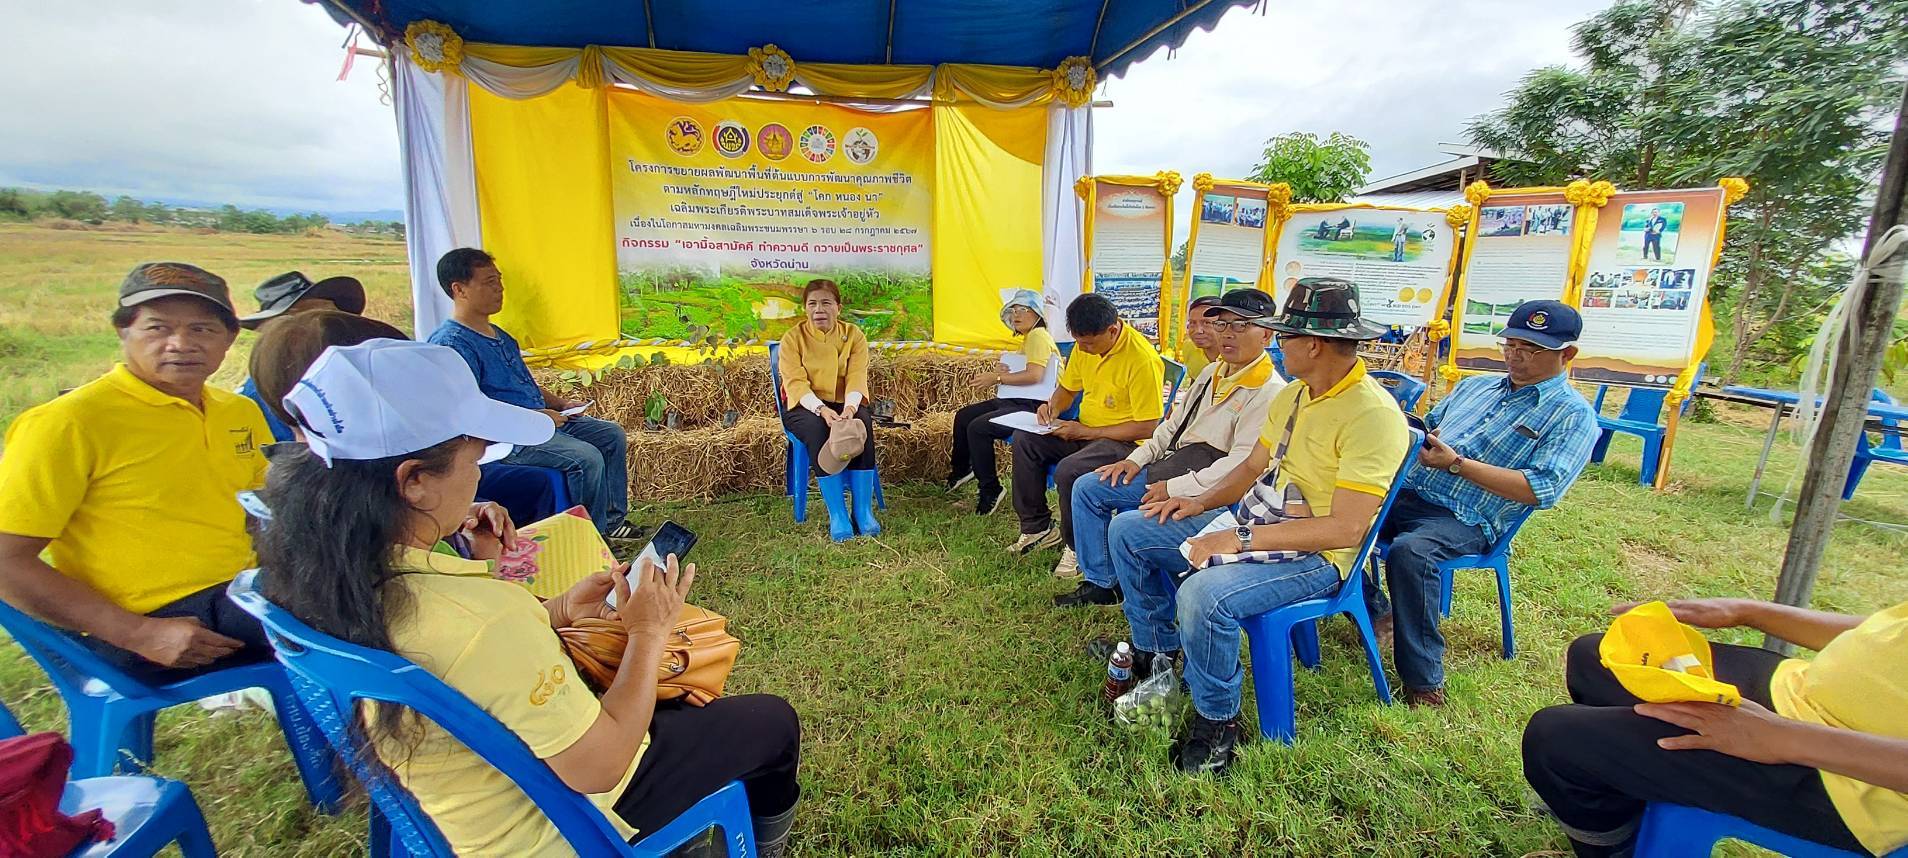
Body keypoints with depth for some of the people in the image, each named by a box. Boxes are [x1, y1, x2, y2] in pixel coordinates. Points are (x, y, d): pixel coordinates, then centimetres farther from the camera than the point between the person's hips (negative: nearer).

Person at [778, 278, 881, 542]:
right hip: (804, 406, -1)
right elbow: (795, 383, -15)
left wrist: (850, 407, -33)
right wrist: (822, 409, -33)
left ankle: (863, 511, -29)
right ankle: (837, 514, -33)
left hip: (844, 404, 2)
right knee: (817, 430, -35)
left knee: (862, 424, -31)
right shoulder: (793, 337, -3)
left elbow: (857, 378, -11)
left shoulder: (853, 334, 1)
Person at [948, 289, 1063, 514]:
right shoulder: (1026, 338, 21)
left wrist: (997, 378, -16)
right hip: (1013, 400, 11)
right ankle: (960, 469, 33)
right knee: (963, 416, 14)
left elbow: (1034, 375, -23)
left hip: (1031, 406, -11)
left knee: (977, 428, -26)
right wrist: (1003, 372, 3)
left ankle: (990, 491, -13)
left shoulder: (1039, 335, -12)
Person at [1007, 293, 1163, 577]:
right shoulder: (1084, 346, 2)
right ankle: (1037, 527, 4)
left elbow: (1147, 428, -22)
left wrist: (1085, 432, -22)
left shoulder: (1143, 360, -23)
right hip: (1083, 430, 8)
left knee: (1069, 470, -32)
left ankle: (1077, 547, -5)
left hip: (1125, 441, -8)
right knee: (1024, 439, -8)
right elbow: (1067, 389, 19)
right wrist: (1053, 406, -6)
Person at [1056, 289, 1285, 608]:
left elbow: (1244, 464, -22)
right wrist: (1137, 458, 6)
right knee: (1087, 488, 2)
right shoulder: (1212, 372, 16)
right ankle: (1100, 584, 12)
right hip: (1170, 466, 9)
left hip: (1206, 488, -9)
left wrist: (1175, 488, -21)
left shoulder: (1270, 392, -14)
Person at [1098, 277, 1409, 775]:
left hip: (1315, 556, -9)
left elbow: (1345, 529, -27)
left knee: (1203, 594, -37)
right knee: (1128, 530, 5)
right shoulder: (1293, 395, 7)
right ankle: (1158, 649, 21)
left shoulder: (1372, 415, -22)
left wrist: (1239, 541, -27)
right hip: (1252, 521, 9)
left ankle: (1217, 720, -8)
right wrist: (1201, 503, 0)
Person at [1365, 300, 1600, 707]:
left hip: (1466, 520, -7)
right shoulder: (1475, 385, 22)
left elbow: (1541, 490, -12)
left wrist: (1457, 463, -17)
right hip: (1405, 491, 7)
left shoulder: (1572, 415, 2)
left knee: (1410, 552, -37)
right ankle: (1373, 610, 0)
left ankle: (1424, 681, -22)